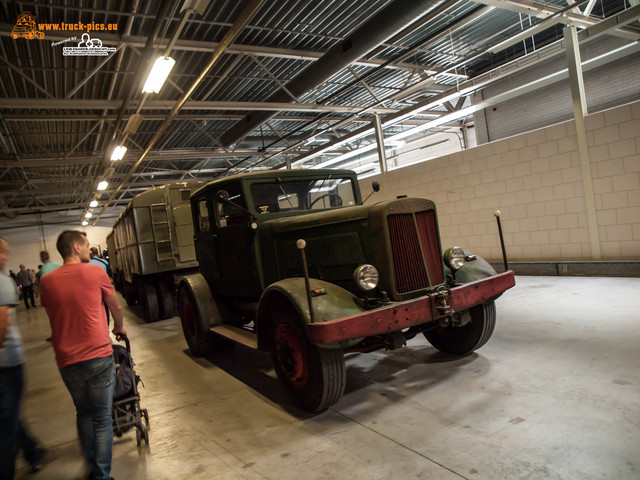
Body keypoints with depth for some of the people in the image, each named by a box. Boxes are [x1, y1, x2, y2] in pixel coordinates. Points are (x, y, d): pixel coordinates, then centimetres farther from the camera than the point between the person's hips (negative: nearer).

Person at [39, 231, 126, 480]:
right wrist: (119, 327, 28)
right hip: (99, 356, -4)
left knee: (83, 413, 24)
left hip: (67, 362, 4)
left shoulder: (47, 281, 3)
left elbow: (54, 316, 15)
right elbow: (115, 307, 7)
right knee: (102, 418, 8)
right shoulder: (95, 272, -6)